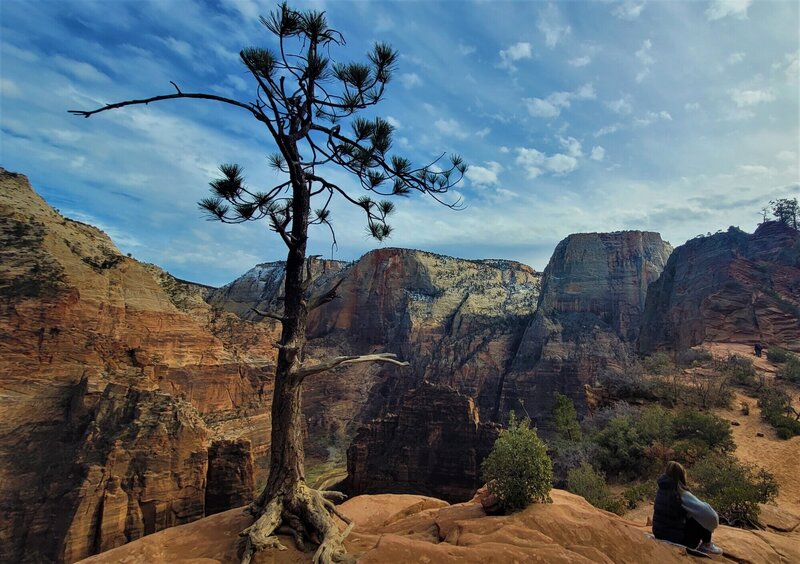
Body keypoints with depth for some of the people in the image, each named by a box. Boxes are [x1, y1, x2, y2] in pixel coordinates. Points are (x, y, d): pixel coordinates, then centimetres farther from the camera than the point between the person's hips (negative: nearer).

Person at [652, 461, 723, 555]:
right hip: (677, 541, -7)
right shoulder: (681, 494, -19)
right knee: (704, 517, 5)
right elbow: (706, 511, -21)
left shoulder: (661, 491, 2)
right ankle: (706, 545, 20)